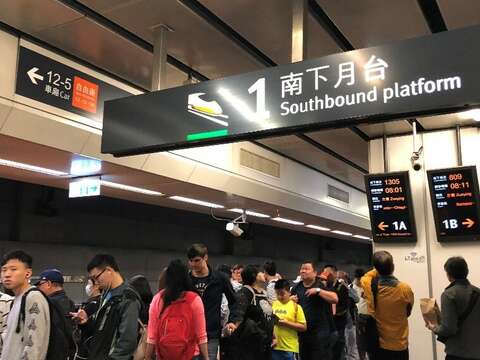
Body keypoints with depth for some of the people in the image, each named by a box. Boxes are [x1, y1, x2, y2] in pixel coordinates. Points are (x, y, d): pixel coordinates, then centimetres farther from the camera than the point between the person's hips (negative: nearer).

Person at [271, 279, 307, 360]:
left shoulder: (295, 306, -3)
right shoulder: (273, 305, 8)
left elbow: (303, 327, -6)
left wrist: (286, 323, -16)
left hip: (289, 348, -3)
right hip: (274, 346, 4)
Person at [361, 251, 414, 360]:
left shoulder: (369, 287, -15)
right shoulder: (405, 289, -18)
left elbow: (364, 278, 13)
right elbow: (408, 312, 2)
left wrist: (378, 269, 8)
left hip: (378, 344, 2)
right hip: (399, 345, -1)